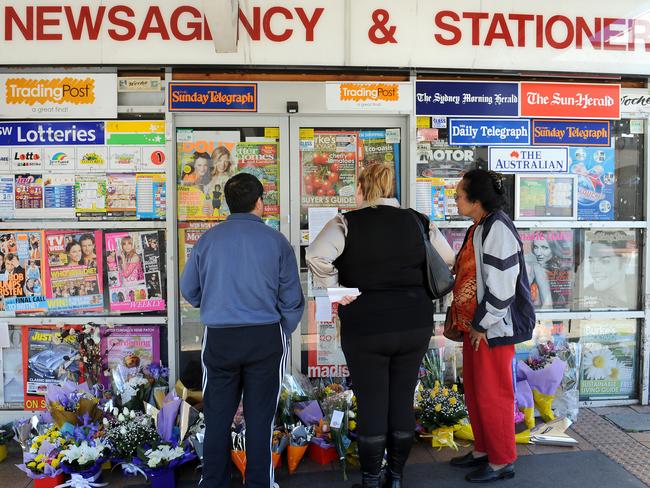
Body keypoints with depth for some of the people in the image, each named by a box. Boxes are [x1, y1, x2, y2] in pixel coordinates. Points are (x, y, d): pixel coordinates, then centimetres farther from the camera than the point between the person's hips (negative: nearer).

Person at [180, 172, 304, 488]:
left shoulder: (208, 239, -2)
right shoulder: (276, 241, -6)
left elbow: (189, 290, 8)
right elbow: (292, 299, -3)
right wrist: (284, 333, 13)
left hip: (219, 338, 1)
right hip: (265, 338, -1)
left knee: (218, 415, 15)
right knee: (259, 417, 11)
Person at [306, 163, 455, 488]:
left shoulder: (347, 223, -7)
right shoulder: (417, 221, 4)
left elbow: (317, 256, -23)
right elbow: (449, 260, 11)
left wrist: (334, 289, -9)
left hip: (365, 328, -3)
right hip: (415, 324, 4)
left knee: (371, 405, 8)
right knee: (403, 402, 14)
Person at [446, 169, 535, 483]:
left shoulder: (497, 229, -19)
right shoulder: (478, 228, 11)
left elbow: (500, 285, -23)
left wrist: (482, 324, -17)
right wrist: (458, 317, 16)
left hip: (492, 328, -10)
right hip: (474, 325, 10)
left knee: (492, 395, 3)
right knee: (473, 391, 18)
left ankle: (502, 462, 21)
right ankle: (482, 451, 35)